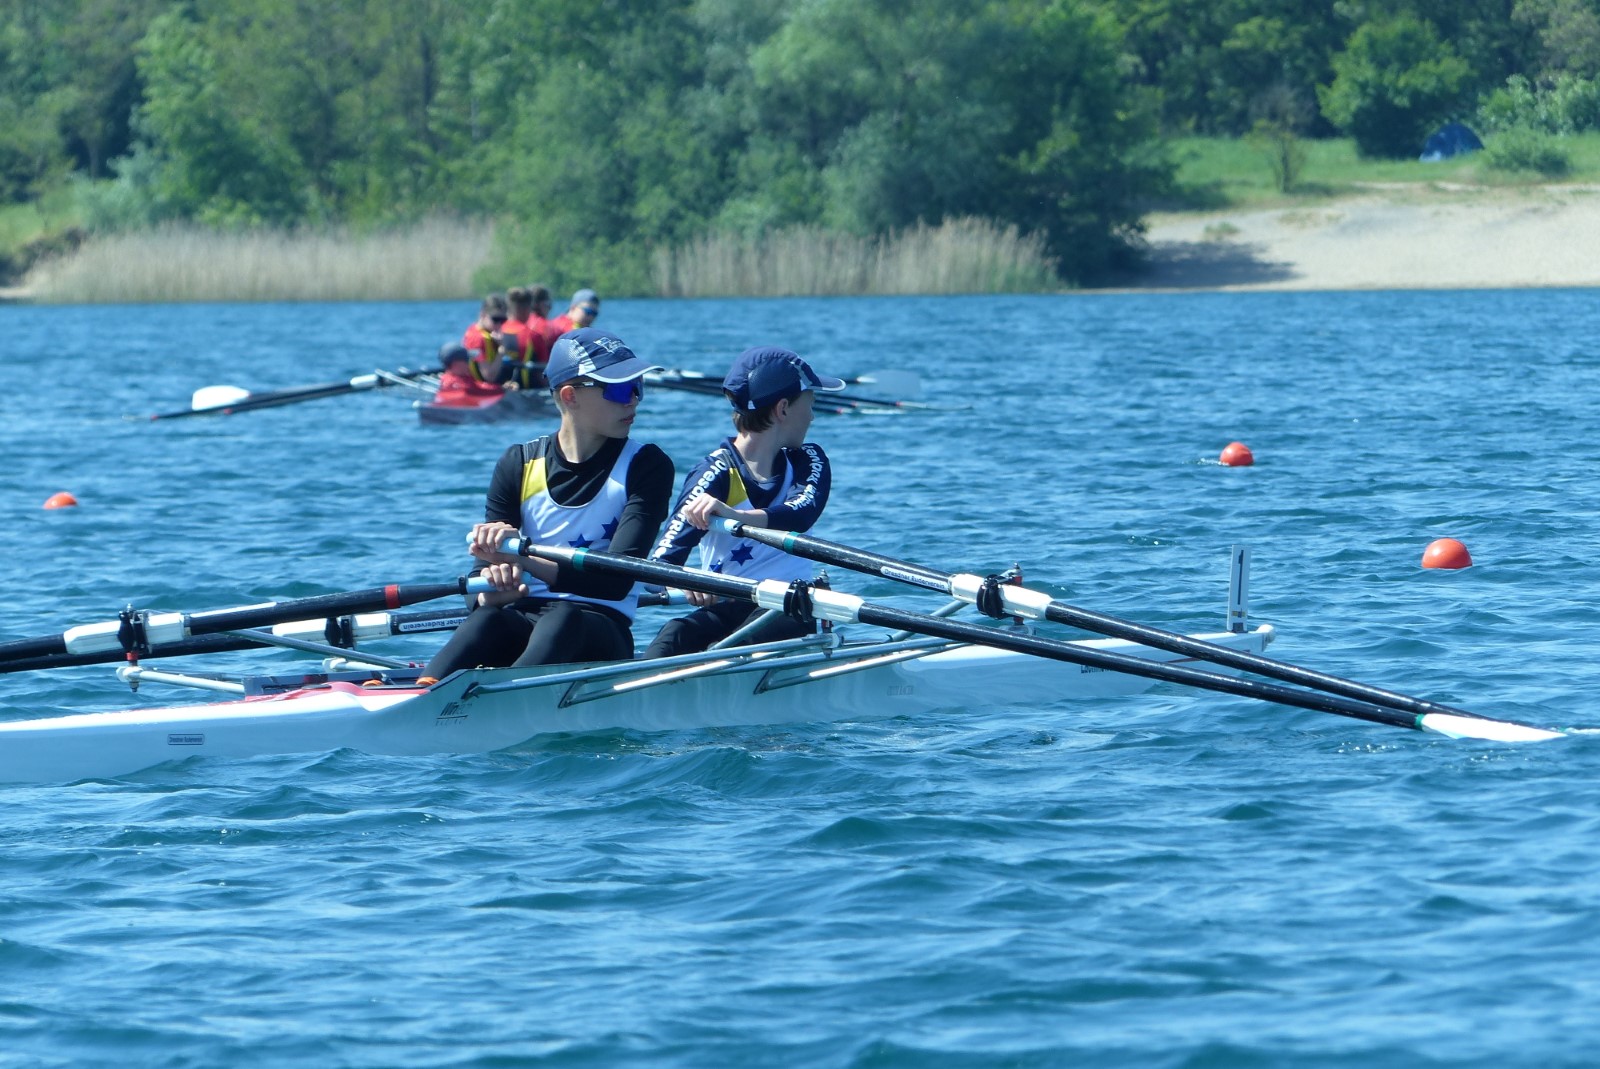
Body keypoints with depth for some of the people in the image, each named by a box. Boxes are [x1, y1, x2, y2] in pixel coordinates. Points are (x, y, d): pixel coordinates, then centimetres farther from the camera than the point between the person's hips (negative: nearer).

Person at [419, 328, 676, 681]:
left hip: (601, 633, -2)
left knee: (563, 619, -37)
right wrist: (492, 592, -24)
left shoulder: (646, 466, 2)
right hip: (522, 619, 2)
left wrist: (523, 557, -28)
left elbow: (616, 582, -14)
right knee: (486, 622, -34)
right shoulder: (520, 465, 8)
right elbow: (481, 594, 3)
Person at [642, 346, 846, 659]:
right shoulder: (717, 473, -3)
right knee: (673, 640, -36)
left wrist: (735, 516, -39)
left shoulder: (808, 461, 8)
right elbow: (660, 562, -15)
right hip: (727, 608, -1)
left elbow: (801, 515, -18)